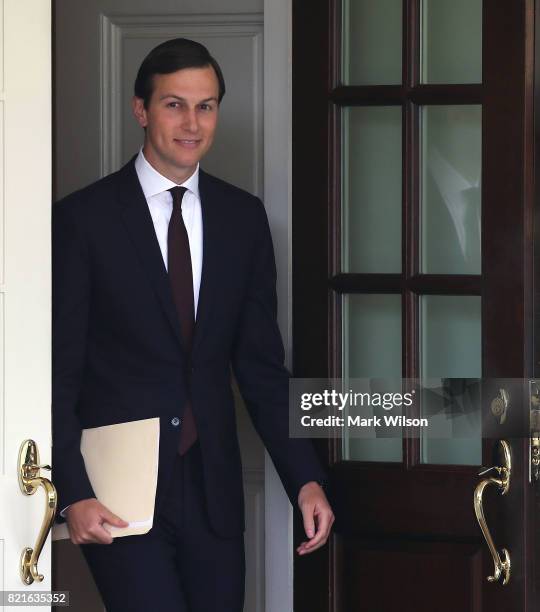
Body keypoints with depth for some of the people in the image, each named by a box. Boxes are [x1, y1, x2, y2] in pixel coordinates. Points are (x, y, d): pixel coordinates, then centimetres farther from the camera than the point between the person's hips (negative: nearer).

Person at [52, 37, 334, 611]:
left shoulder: (243, 217, 8)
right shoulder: (82, 218, -5)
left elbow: (261, 364, 10)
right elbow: (58, 371, -5)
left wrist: (305, 478, 0)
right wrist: (74, 495, -14)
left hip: (212, 486, 4)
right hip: (118, 490, -4)